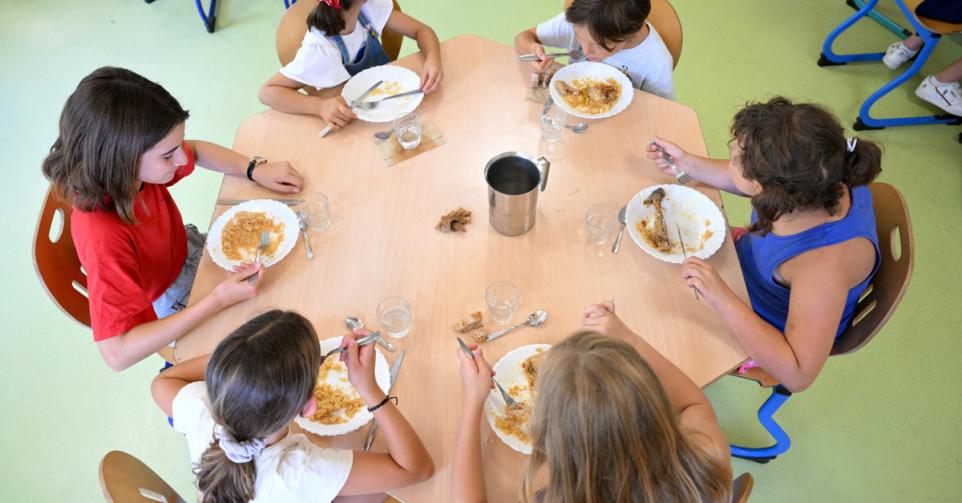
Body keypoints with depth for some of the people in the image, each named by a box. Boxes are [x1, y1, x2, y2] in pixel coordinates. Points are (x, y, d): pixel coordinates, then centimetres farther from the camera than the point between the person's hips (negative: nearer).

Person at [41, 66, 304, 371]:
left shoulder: (136, 170, -23)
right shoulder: (103, 235, -42)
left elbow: (197, 151, 0)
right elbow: (117, 354, -42)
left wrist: (256, 169, -17)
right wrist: (219, 299, -42)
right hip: (169, 307, -6)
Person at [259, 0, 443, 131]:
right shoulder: (320, 50, -33)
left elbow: (421, 30, -14)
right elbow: (267, 92, -31)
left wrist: (433, 59, -37)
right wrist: (320, 106, -48)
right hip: (356, 117, -4)